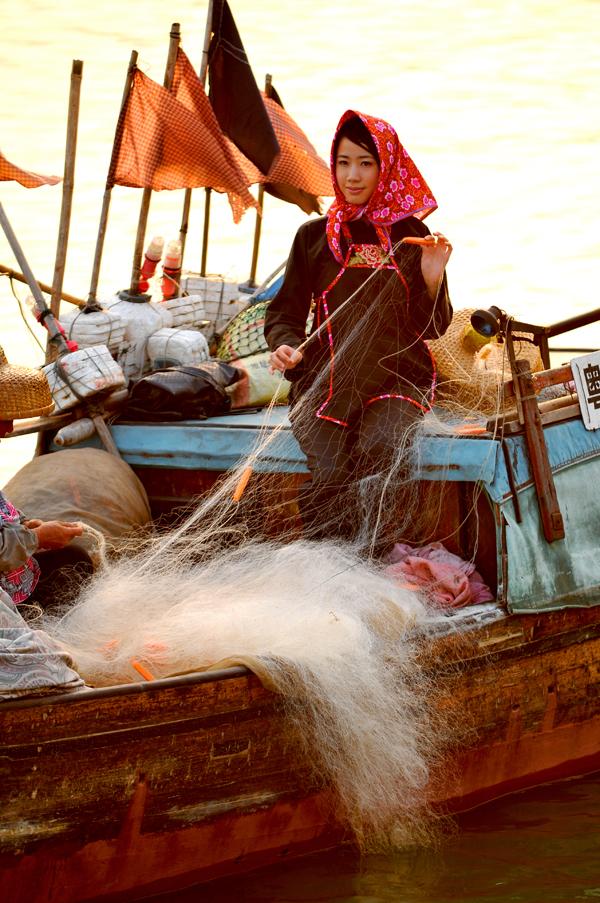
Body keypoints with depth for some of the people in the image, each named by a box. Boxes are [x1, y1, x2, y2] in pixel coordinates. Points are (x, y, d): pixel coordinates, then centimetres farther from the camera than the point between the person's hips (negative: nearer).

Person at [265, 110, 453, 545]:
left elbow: (433, 328, 11)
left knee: (377, 451, -34)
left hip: (398, 376, -1)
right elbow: (285, 312, 16)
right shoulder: (314, 236, 14)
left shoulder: (410, 235, 11)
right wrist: (286, 347, -6)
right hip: (325, 376, 1)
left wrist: (432, 280, -9)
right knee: (328, 469, -31)